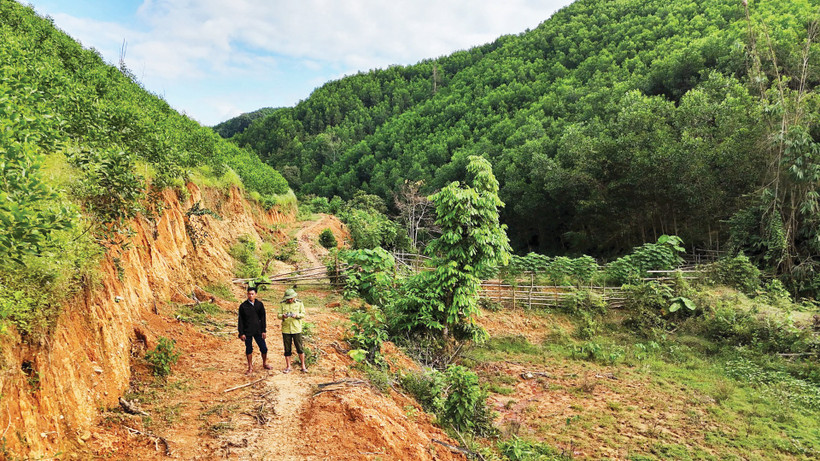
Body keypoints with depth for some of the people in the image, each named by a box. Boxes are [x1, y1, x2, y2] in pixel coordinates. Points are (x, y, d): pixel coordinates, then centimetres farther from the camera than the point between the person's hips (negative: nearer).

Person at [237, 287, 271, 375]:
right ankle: (250, 368, 20)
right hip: (247, 332, -1)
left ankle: (264, 364, 24)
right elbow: (240, 321, 0)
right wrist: (241, 333, -4)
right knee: (249, 349, 7)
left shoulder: (260, 304, 2)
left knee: (264, 348, 1)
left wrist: (264, 331, 1)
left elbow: (263, 318, 6)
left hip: (258, 331, 1)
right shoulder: (243, 306, -2)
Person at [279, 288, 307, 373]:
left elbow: (303, 314, -1)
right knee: (287, 349, 7)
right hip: (286, 329, 1)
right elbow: (278, 315, 1)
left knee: (299, 348, 1)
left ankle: (303, 366, 16)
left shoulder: (299, 303, 2)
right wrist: (283, 316, -22)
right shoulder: (282, 304, 4)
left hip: (297, 329, -1)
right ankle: (288, 367, 20)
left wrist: (296, 315, -21)